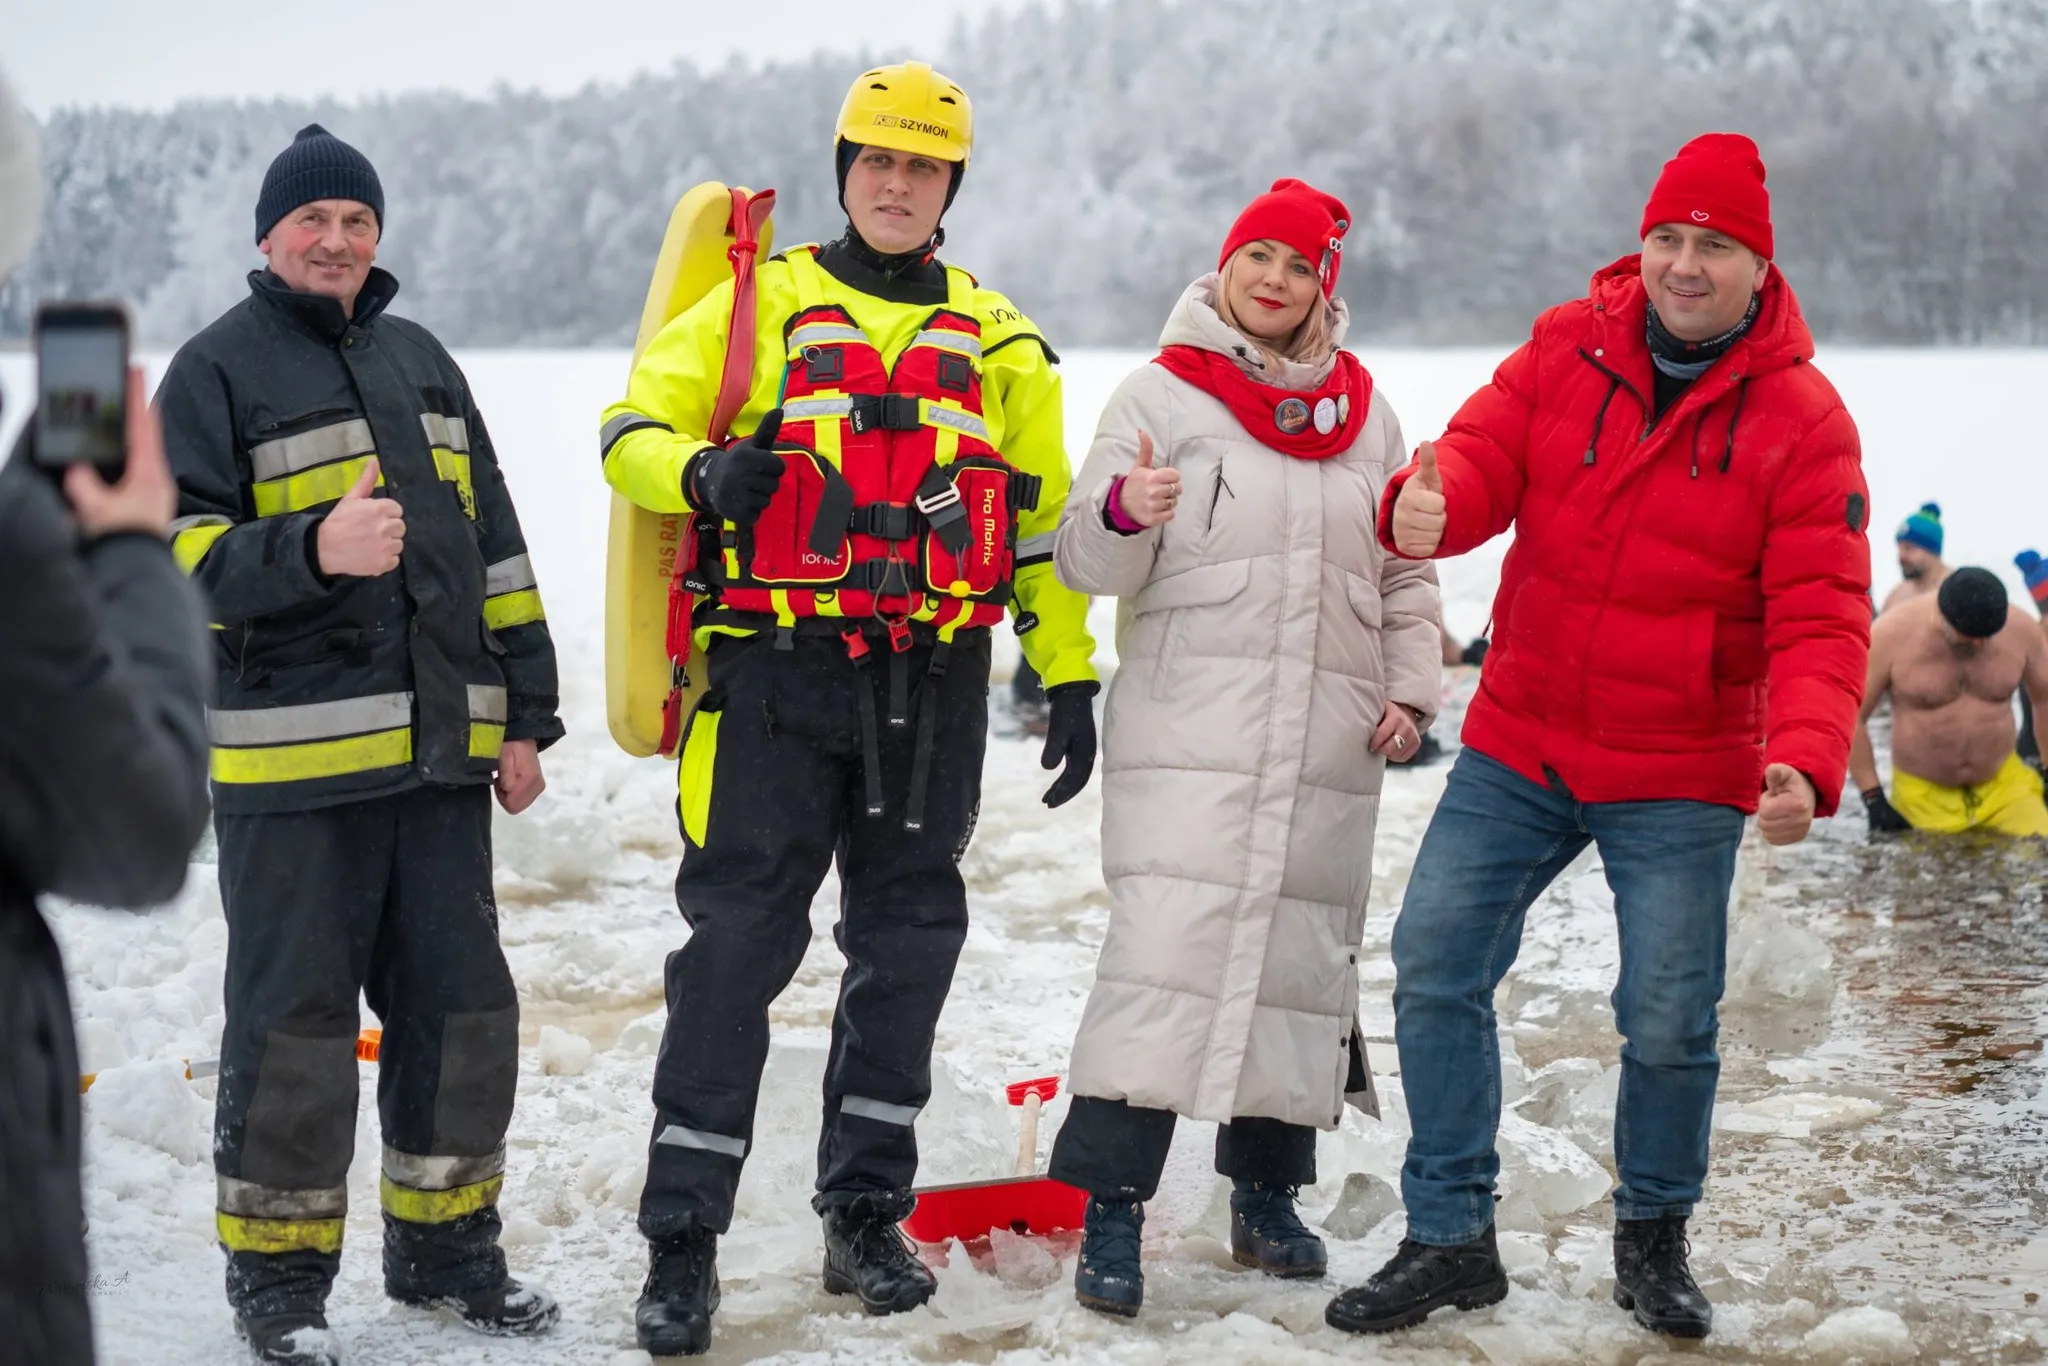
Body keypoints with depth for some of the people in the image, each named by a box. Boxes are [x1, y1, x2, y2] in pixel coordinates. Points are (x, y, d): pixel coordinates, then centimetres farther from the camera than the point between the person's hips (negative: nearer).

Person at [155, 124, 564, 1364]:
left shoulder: (424, 364, 18)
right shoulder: (216, 371, 0)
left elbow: (495, 549, 20)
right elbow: (174, 556, -9)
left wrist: (523, 716, 15)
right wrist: (312, 550, -25)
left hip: (439, 753, 6)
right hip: (294, 762, -6)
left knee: (464, 1006, 10)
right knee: (296, 1023, -1)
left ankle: (445, 1245, 25)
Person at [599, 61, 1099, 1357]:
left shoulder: (998, 342, 14)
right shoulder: (760, 305, 7)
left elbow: (1044, 520, 17)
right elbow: (633, 431, 3)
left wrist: (1070, 676, 11)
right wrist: (702, 472, -19)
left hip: (933, 687, 3)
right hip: (778, 670, -3)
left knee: (907, 946, 7)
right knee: (735, 945, -5)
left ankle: (867, 1215, 19)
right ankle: (683, 1240, 1)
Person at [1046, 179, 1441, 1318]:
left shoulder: (1367, 414, 14)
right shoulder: (1163, 395, 2)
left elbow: (1407, 572, 20)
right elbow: (1089, 565, -4)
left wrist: (1410, 688, 7)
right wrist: (1125, 516, -26)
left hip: (1329, 745, 4)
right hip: (1189, 737, -4)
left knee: (1309, 956, 7)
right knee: (1165, 951, -14)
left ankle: (1269, 1193, 21)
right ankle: (1112, 1207, -11)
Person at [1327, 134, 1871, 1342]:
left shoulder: (1801, 417, -9)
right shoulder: (1568, 348, 0)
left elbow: (1820, 617, -14)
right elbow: (1487, 455, -6)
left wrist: (1807, 762, -30)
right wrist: (1428, 504, -32)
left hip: (1682, 777, -3)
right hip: (1520, 745, 3)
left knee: (1670, 1023, 1)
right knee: (1435, 969, 0)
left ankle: (1653, 1242, 27)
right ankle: (1450, 1240, 14)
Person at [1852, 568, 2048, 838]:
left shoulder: (2020, 629, -6)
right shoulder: (1892, 634, -15)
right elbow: (1851, 718, -9)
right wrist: (1874, 800, -10)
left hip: (2003, 785, 2)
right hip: (1923, 797, -2)